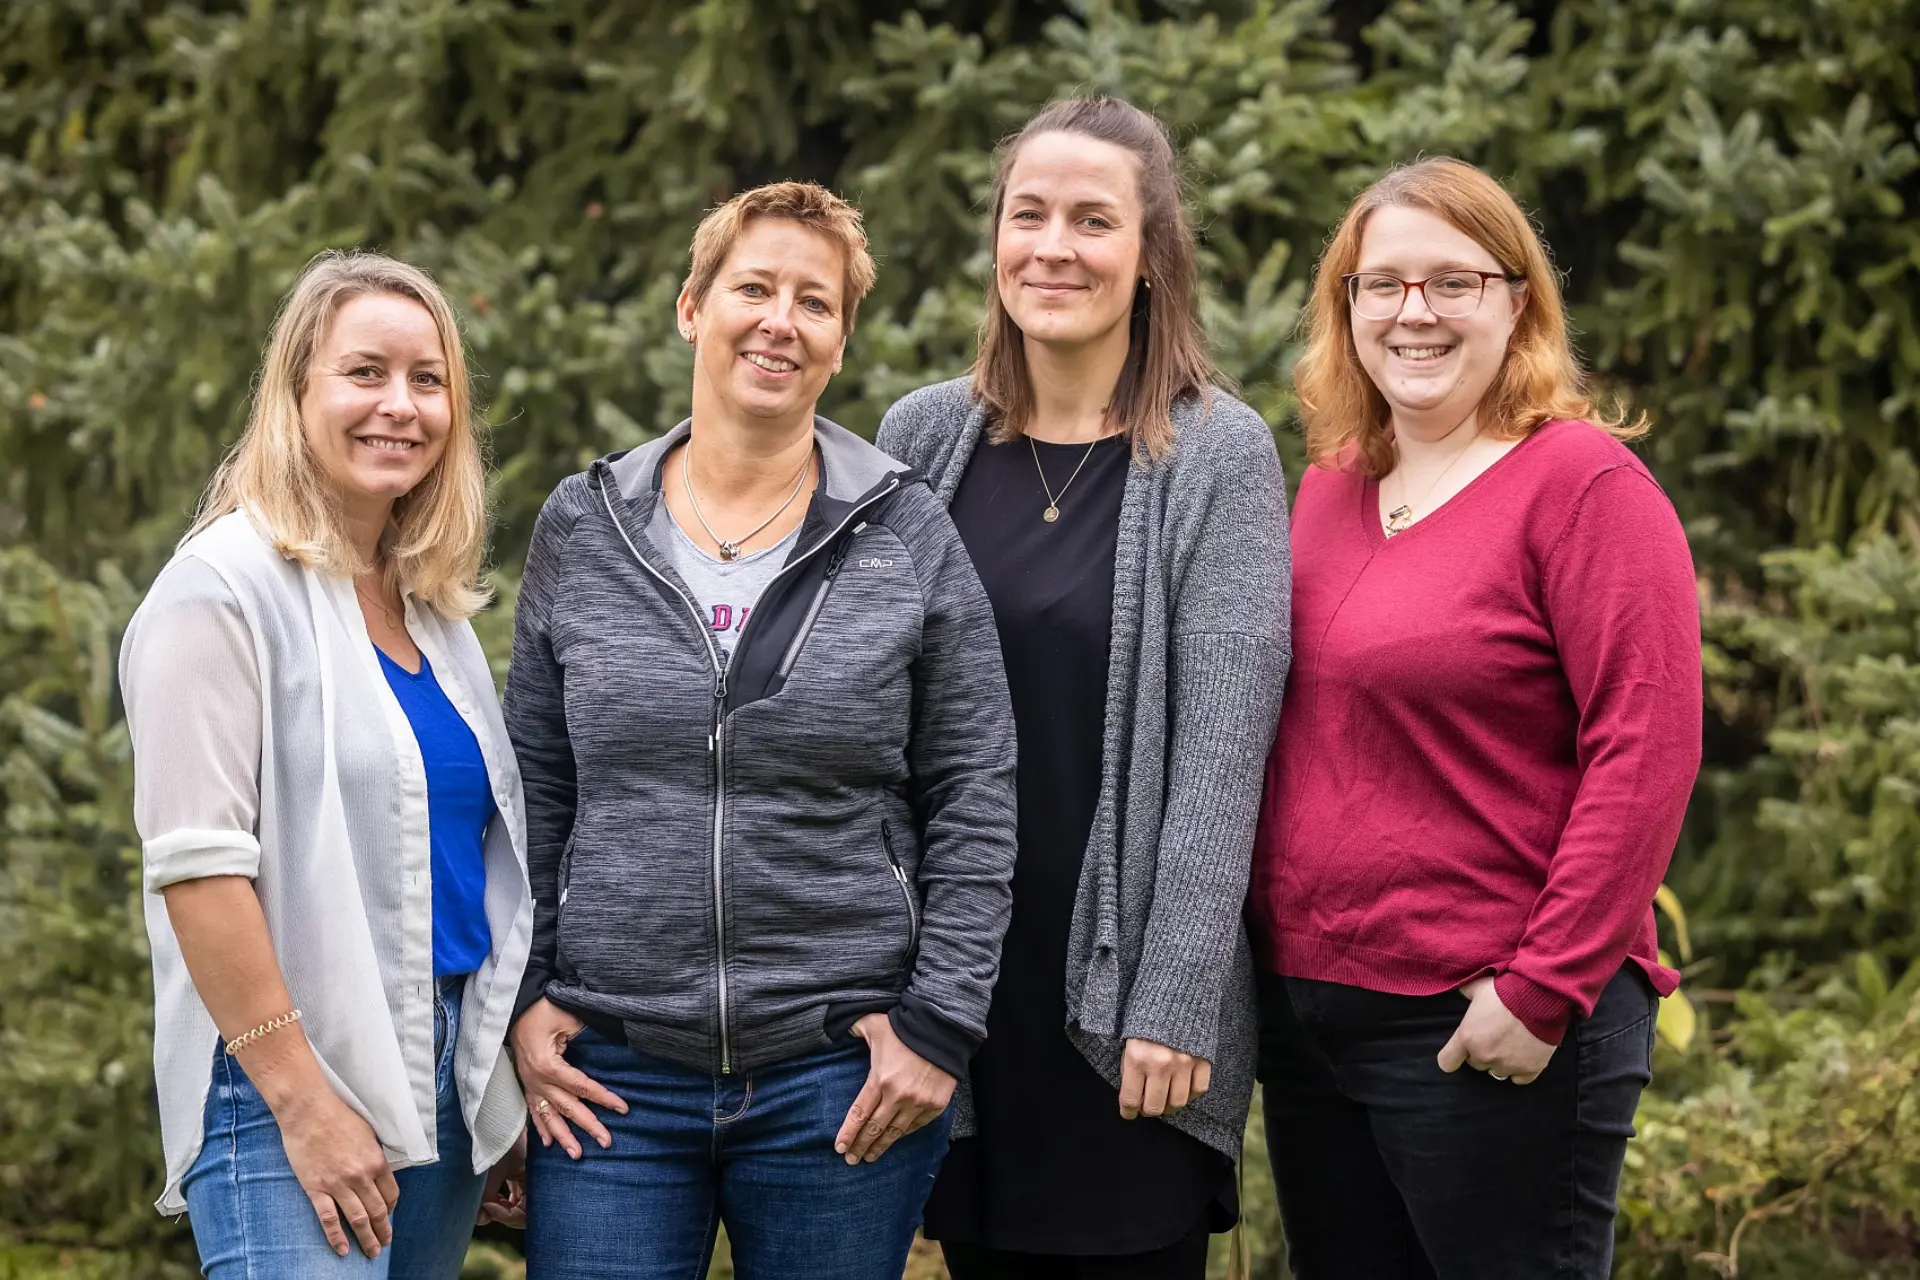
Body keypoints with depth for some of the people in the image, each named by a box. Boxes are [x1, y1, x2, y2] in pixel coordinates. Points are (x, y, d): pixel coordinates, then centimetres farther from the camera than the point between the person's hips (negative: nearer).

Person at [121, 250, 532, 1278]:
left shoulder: (437, 609, 16)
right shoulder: (227, 588, -8)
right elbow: (193, 864, -16)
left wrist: (503, 1077, 16)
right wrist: (300, 1099, -19)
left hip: (445, 1079, 8)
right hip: (285, 1079, -8)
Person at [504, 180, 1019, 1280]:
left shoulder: (910, 538, 1)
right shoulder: (583, 530, 6)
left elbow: (974, 805, 1)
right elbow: (534, 789, 11)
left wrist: (940, 1023, -5)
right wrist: (521, 1002, 3)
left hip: (841, 1078, -1)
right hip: (613, 1075, 1)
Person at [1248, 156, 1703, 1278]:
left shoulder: (1584, 480, -10)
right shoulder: (1332, 483, 11)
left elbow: (1646, 752, -16)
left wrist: (1543, 989, -18)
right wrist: (1271, 955, 11)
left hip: (1493, 1031, -7)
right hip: (1309, 1006, 7)